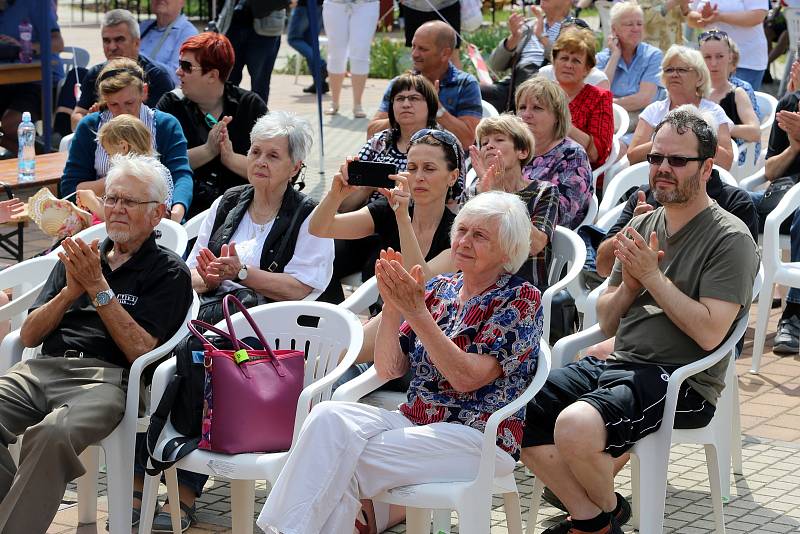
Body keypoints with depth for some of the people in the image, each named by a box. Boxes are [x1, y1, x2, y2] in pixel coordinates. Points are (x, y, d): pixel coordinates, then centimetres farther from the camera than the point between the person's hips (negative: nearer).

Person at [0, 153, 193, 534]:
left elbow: (142, 351, -3)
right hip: (43, 368, 5)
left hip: (105, 377, -5)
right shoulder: (78, 257, 25)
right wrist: (70, 292, 2)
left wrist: (98, 288, -5)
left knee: (53, 435, -37)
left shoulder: (169, 272, 11)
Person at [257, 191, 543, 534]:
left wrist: (416, 311, -18)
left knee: (350, 463, -27)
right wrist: (391, 306, -6)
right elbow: (388, 369, 8)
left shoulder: (521, 299, -3)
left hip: (477, 437, -6)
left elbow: (466, 377, -15)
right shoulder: (439, 290, 14)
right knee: (328, 417, -23)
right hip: (414, 421, 6)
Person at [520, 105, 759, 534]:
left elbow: (709, 333, -18)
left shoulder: (730, 239, -6)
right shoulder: (642, 226, 16)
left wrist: (653, 276, -14)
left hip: (681, 382, -8)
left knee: (575, 426, -31)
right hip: (616, 364, 8)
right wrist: (630, 284, -3)